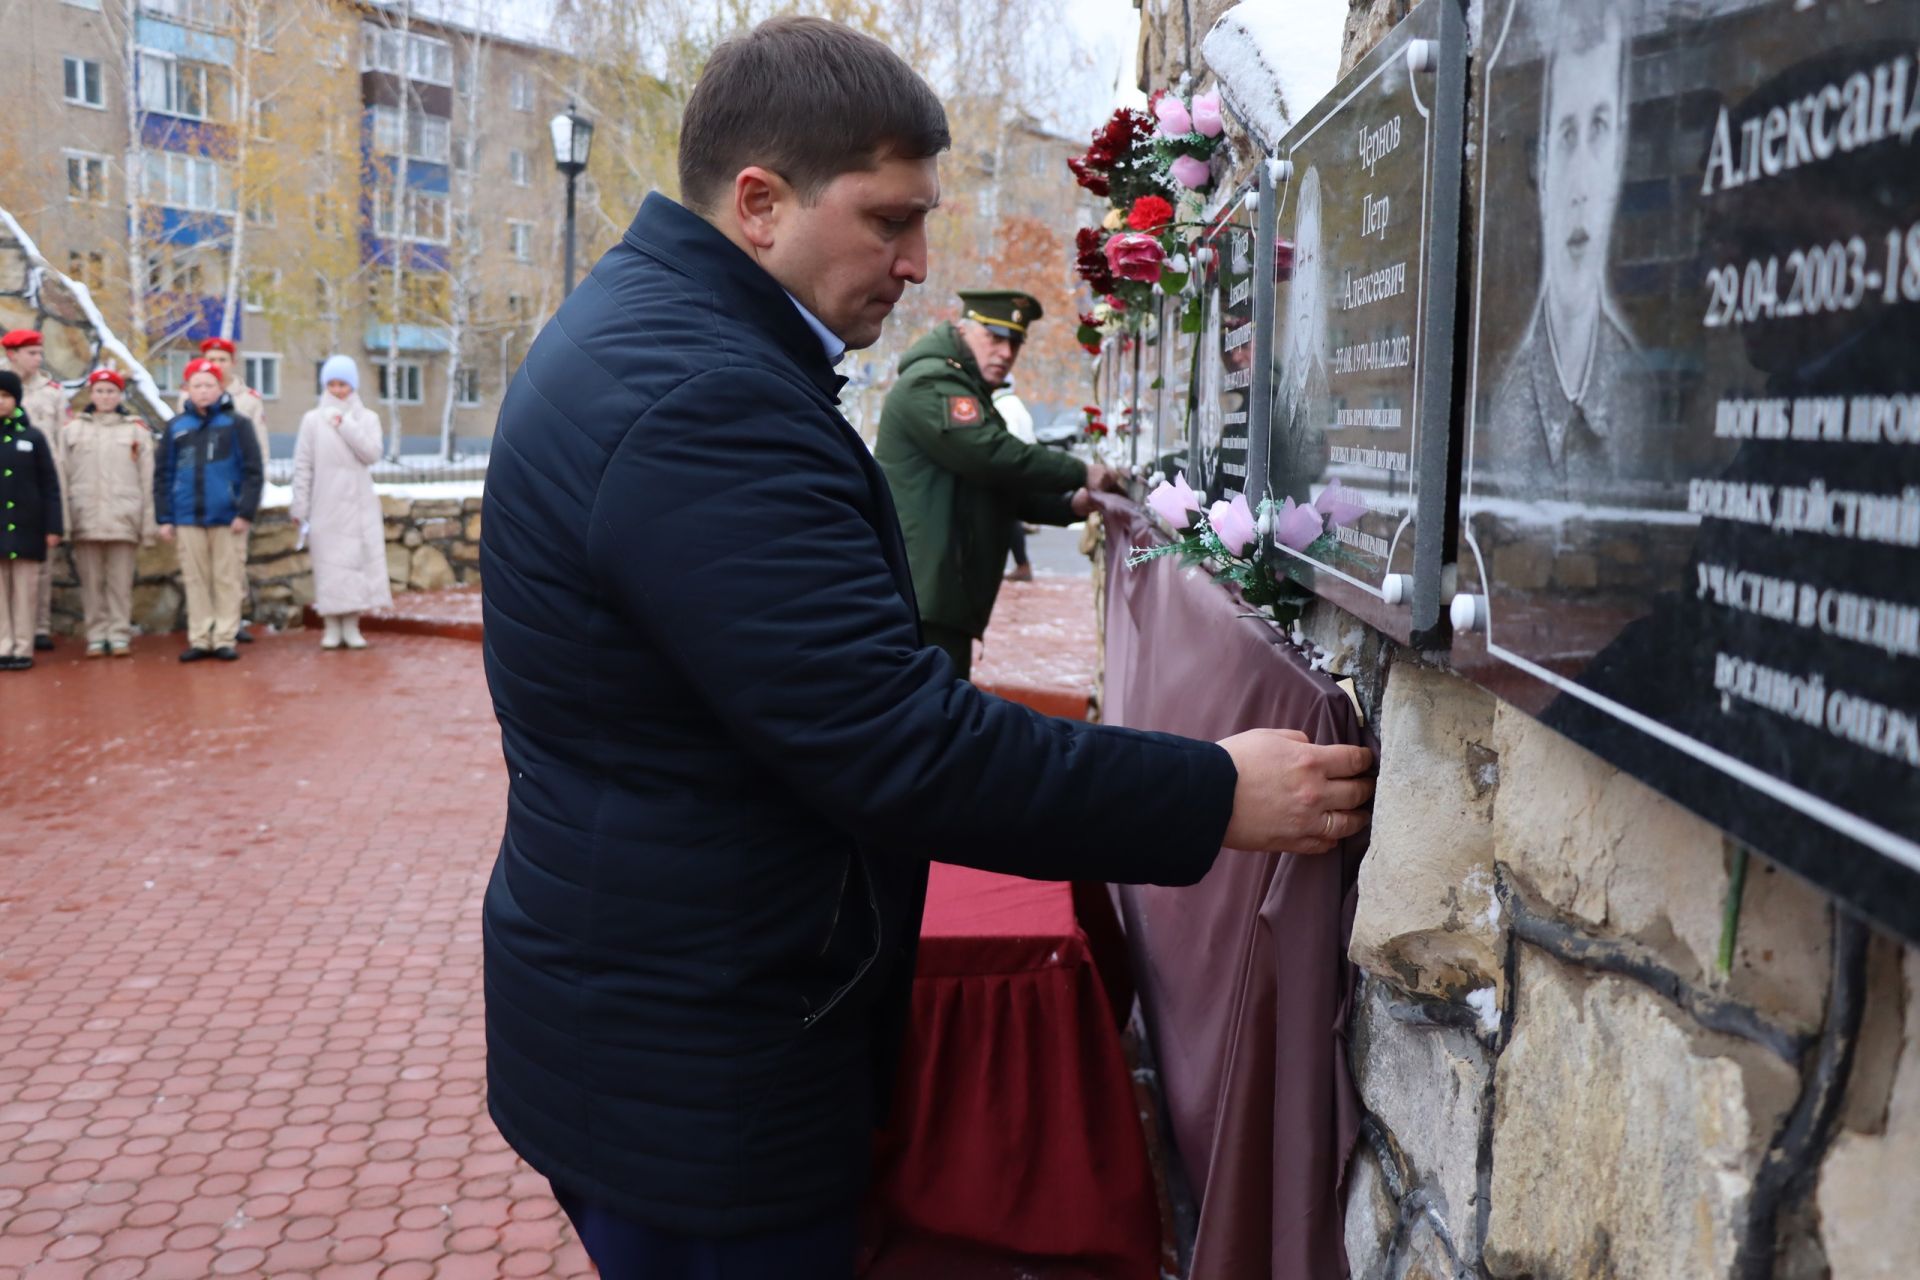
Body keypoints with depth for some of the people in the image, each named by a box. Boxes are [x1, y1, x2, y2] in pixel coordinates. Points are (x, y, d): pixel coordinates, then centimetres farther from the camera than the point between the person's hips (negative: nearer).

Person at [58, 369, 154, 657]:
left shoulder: (136, 429, 9)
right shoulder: (73, 429, 11)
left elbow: (147, 479, 6)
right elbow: (63, 475, 8)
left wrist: (148, 523, 1)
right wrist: (63, 520, 0)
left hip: (122, 517, -1)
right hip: (85, 518, 1)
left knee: (121, 581, -2)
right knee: (91, 581, 2)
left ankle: (119, 634, 4)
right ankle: (96, 636, 8)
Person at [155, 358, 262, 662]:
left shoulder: (236, 424, 1)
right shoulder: (176, 427, 9)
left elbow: (252, 472, -3)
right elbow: (163, 475, 10)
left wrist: (245, 512, -10)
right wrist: (164, 518, 4)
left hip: (227, 519, -3)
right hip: (187, 519, 3)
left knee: (227, 580, 2)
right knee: (195, 581, 6)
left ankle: (224, 639, 8)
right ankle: (199, 639, 12)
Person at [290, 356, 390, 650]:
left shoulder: (367, 418, 7)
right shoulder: (313, 419, 5)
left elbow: (371, 454, -9)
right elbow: (303, 466, 3)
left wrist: (345, 424, -12)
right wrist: (300, 507, -1)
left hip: (358, 504, 1)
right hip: (325, 504, -1)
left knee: (357, 560, -2)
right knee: (328, 563, -2)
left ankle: (351, 625, 5)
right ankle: (332, 626, 5)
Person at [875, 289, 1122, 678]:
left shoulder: (968, 390, 24)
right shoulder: (931, 384, -10)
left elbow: (1000, 489, 25)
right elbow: (993, 457, -21)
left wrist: (1069, 506, 10)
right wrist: (1080, 473, -12)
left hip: (945, 595, 11)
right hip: (922, 591, -11)